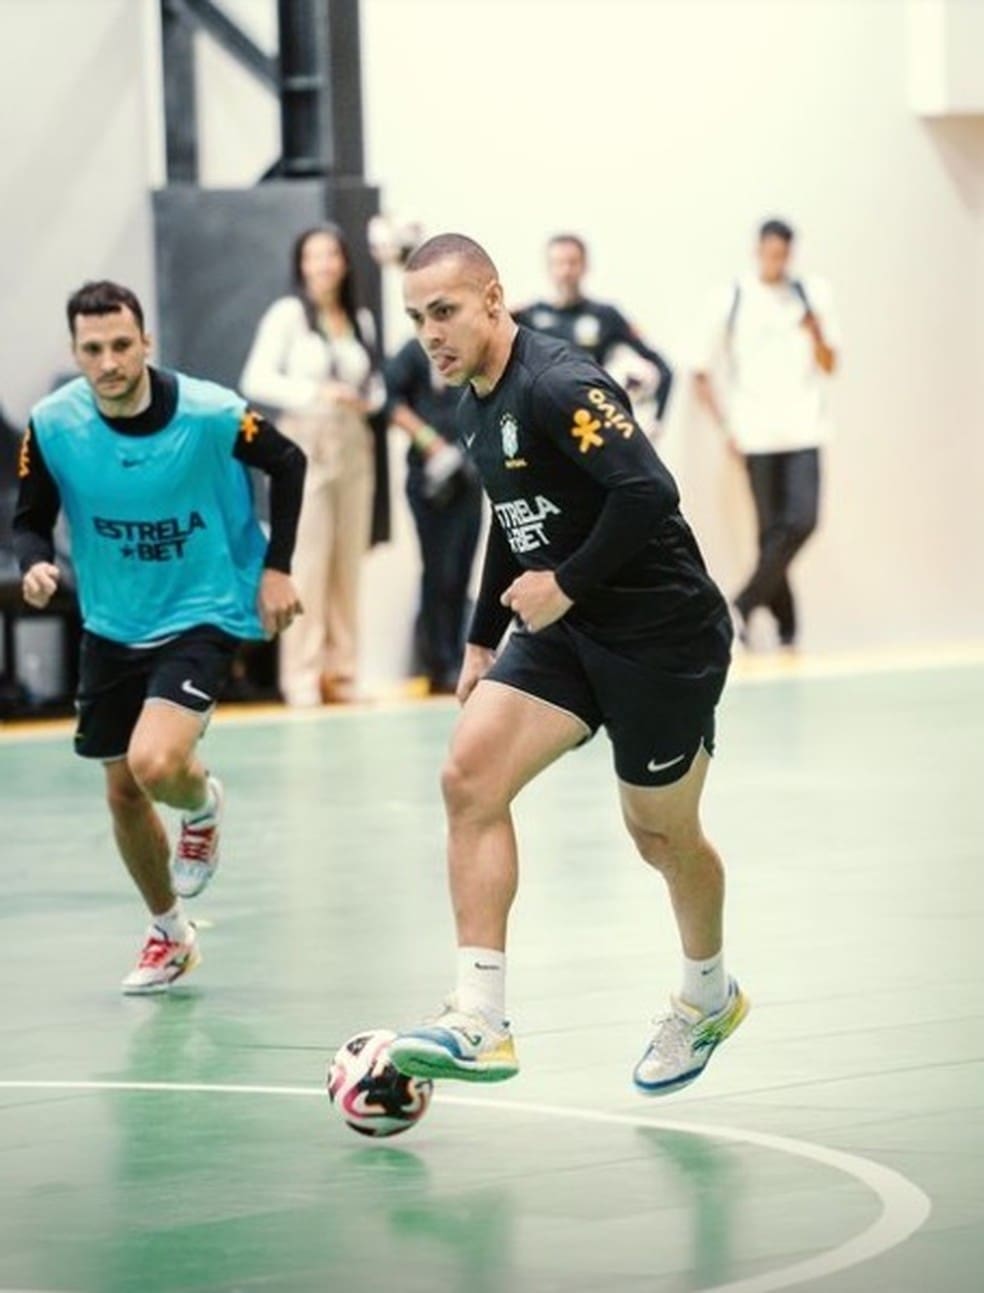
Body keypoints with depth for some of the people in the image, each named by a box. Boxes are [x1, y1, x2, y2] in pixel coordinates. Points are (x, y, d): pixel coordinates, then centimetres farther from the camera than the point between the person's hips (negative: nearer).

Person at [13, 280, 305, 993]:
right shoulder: (53, 425, -13)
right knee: (124, 791, 10)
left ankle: (204, 805, 13)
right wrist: (35, 564, -21)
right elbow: (31, 518, 1)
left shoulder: (210, 413, -20)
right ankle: (169, 933, 34)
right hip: (112, 627, 4)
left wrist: (277, 567, -5)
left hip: (202, 614, -4)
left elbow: (289, 464, -2)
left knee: (156, 764, -25)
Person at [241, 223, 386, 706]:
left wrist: (370, 399, -3)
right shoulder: (288, 314, -1)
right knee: (306, 562, -9)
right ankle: (302, 676, -6)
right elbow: (256, 380, -7)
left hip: (354, 445, 5)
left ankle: (342, 671, 11)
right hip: (306, 443, -5)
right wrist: (316, 393, -16)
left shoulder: (361, 321, 11)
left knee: (349, 562, 5)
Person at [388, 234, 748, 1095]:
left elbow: (649, 493, -30)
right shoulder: (475, 405, 8)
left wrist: (567, 585, -23)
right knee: (469, 778, -12)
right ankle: (481, 1024, -15)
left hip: (662, 632, -8)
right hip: (564, 633, 8)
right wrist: (483, 641, 22)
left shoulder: (558, 385, -21)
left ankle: (709, 998, 39)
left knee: (660, 833, 8)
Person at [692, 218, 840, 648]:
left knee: (802, 521, -15)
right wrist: (727, 428, -3)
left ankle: (744, 606, -9)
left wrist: (816, 333, -11)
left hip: (802, 430, 1)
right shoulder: (732, 300, 4)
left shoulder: (812, 294, 8)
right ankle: (784, 621, 10)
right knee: (771, 529, 1)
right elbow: (702, 374, 6)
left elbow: (829, 366, 9)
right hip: (756, 435, -1)